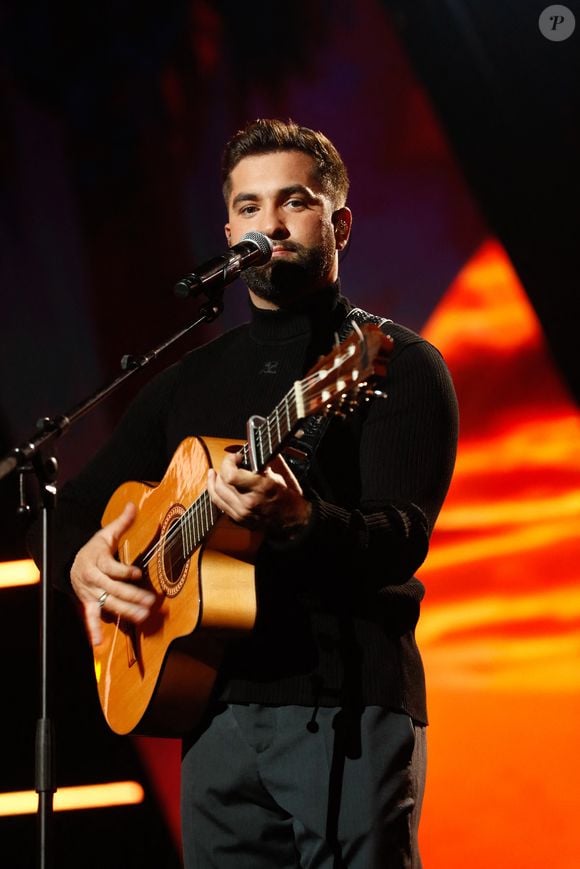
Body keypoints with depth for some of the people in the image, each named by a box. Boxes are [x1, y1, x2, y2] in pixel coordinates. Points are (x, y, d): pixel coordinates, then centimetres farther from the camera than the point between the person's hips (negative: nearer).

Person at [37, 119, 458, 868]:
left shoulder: (398, 364, 0)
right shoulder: (191, 382, 18)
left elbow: (401, 541, -14)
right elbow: (79, 503, 24)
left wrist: (297, 521, -34)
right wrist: (82, 561, 1)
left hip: (348, 703, -5)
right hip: (216, 709, 5)